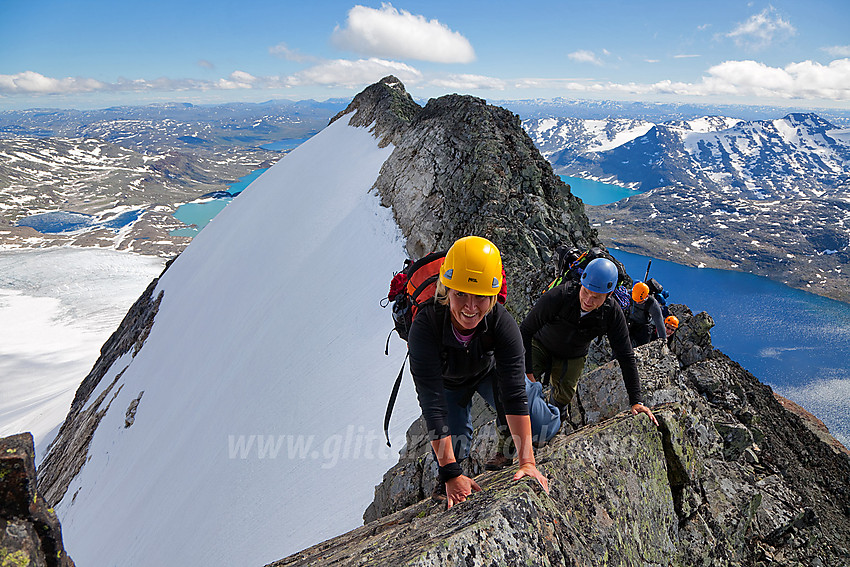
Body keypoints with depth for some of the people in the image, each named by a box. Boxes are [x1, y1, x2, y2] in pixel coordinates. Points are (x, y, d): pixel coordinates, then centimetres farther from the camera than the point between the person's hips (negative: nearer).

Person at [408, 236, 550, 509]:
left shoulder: (502, 323, -38)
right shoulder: (426, 325, -41)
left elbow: (514, 394, -37)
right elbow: (432, 404, -41)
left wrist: (527, 461, -41)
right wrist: (451, 474, -43)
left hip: (491, 371, 1)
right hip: (447, 382, 0)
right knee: (455, 449, -8)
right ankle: (446, 479, 29)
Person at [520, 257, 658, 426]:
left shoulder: (613, 314, -27)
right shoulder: (558, 296, -36)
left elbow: (626, 357, -17)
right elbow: (525, 331, -27)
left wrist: (636, 401, -20)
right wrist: (527, 371, -32)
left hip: (573, 358, 2)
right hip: (541, 346, -2)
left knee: (565, 395, -18)